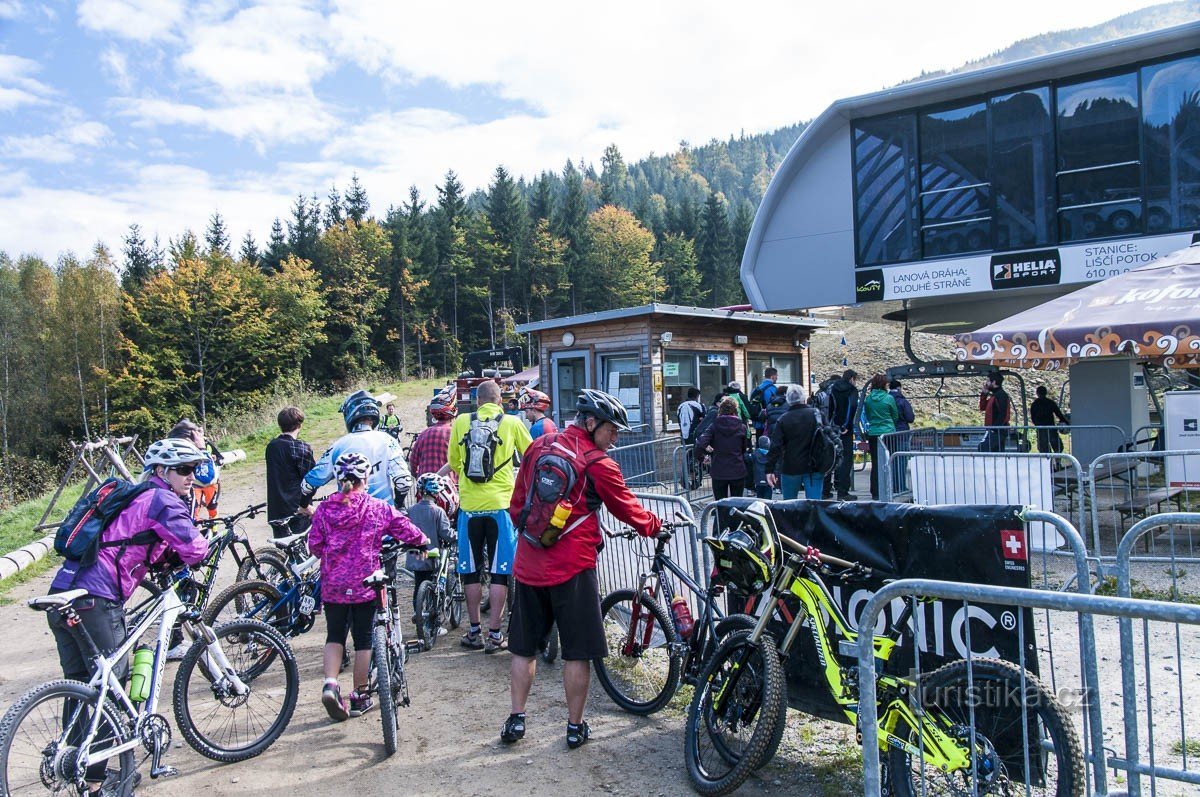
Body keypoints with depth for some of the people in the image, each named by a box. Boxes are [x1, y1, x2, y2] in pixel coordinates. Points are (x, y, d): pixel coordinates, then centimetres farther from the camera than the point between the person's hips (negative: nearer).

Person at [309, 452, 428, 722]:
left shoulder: (324, 509, -2)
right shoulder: (378, 508, -7)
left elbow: (314, 545, -1)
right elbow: (408, 532, -2)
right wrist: (423, 541, 19)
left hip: (332, 585, 2)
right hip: (365, 583, -2)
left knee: (334, 635, 16)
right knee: (363, 639, 10)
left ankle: (330, 684, -3)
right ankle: (360, 697, 19)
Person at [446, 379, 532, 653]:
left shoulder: (461, 422, 4)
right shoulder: (512, 423, 0)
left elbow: (453, 463, 13)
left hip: (469, 505, 2)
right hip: (501, 504, -2)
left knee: (471, 570, 13)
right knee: (500, 571, 5)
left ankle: (474, 631, 20)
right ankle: (494, 634, 7)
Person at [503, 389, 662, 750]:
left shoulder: (538, 447, 6)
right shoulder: (598, 464, -11)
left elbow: (517, 506, 13)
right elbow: (629, 511, 0)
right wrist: (657, 527, 17)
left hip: (529, 563, 6)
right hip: (572, 567, -5)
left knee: (524, 646, 16)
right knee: (577, 651, 7)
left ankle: (516, 718, 20)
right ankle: (575, 726, 16)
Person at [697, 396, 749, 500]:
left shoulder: (714, 426, -6)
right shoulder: (742, 427, -4)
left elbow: (700, 444, -17)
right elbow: (745, 449, 6)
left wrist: (708, 450, 2)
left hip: (718, 473, 0)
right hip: (738, 472, 0)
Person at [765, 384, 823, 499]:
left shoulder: (783, 419, -4)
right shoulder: (816, 414, -1)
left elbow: (775, 446, -7)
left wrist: (770, 470, -5)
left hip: (791, 468, 0)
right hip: (814, 468, 1)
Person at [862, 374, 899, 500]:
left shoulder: (867, 399, -1)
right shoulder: (889, 398, -8)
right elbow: (895, 416, 4)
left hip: (873, 434, 2)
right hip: (888, 433, -2)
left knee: (875, 464, 6)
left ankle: (875, 493, 8)